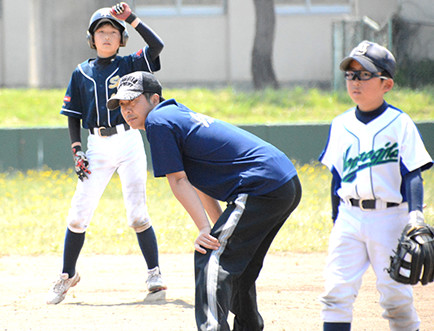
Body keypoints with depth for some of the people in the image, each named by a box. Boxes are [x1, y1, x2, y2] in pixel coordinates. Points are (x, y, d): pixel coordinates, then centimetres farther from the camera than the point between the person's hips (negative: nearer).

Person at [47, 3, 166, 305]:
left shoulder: (129, 65, 3)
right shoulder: (81, 73, 10)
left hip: (129, 143, -2)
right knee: (78, 216, 0)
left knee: (137, 215, -7)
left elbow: (157, 46, -13)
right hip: (97, 148, 2)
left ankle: (154, 273, 5)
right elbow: (73, 115, 12)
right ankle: (68, 275, 14)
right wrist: (77, 150, 1)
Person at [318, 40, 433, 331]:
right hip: (349, 217, 4)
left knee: (395, 294, 0)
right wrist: (336, 219, 15)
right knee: (336, 291, -5)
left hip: (389, 217, -4)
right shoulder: (341, 125, 10)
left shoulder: (400, 124, -4)